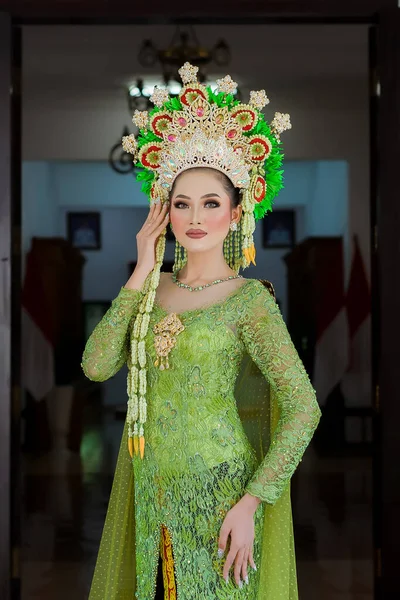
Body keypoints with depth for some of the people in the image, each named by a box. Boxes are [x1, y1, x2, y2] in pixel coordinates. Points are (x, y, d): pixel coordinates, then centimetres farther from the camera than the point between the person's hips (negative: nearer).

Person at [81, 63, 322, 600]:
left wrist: (252, 501, -17)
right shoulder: (154, 289, 5)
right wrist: (142, 273, -8)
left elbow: (303, 410, -15)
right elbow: (96, 365, -9)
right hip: (151, 496, 5)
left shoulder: (249, 299, -10)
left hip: (219, 496, -4)